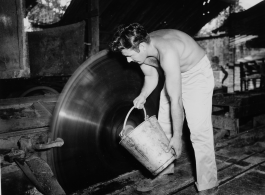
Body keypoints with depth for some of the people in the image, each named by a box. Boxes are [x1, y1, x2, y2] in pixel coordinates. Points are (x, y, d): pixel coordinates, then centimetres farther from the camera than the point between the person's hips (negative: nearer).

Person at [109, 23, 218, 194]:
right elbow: (151, 76, 4)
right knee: (164, 124, 10)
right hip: (173, 75, 8)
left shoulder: (166, 53, -39)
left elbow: (176, 100, -35)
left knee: (199, 130, -14)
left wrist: (177, 137, -27)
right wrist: (142, 96, -15)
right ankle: (165, 167, 28)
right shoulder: (142, 50, -16)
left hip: (197, 73, -7)